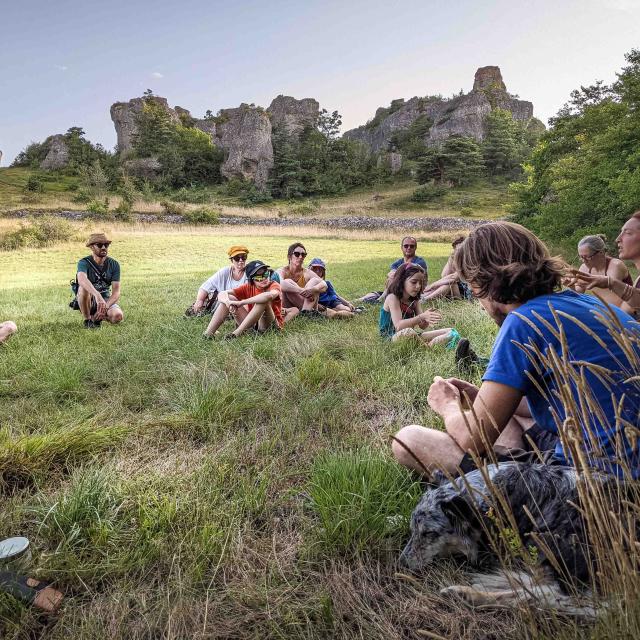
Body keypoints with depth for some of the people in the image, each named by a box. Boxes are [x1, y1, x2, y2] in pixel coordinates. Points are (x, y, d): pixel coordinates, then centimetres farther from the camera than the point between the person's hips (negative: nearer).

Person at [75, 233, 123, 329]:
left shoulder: (114, 264, -7)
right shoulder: (84, 263, -16)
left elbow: (116, 292, -13)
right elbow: (81, 279, -40)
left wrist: (105, 307, -31)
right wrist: (97, 295, -57)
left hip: (106, 299, 2)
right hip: (88, 301, -2)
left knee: (118, 316, -29)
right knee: (84, 287, -35)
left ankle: (97, 317, 7)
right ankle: (87, 320, -15)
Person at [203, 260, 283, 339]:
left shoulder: (274, 285, -13)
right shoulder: (248, 287, 1)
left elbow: (269, 296, -40)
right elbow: (222, 294, -5)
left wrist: (241, 303, -36)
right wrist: (228, 302, -30)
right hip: (252, 323, 5)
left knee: (264, 300, -31)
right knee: (229, 298, -6)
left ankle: (237, 333, -31)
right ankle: (208, 333, -17)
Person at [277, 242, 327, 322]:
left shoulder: (307, 273, 1)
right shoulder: (282, 271, -8)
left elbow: (324, 285, -13)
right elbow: (280, 284, -33)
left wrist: (312, 290, -35)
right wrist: (302, 291, -41)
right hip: (287, 307, -3)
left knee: (315, 280, -11)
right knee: (288, 282, -25)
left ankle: (306, 311, -28)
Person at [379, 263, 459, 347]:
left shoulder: (414, 300, 9)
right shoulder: (393, 298, -12)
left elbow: (422, 326, 3)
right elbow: (398, 326, -25)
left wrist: (427, 319, -20)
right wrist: (421, 317, -33)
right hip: (391, 338, -7)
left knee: (451, 332, -2)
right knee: (407, 332, -43)